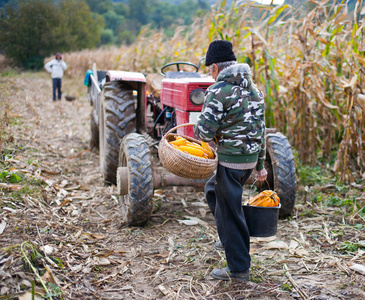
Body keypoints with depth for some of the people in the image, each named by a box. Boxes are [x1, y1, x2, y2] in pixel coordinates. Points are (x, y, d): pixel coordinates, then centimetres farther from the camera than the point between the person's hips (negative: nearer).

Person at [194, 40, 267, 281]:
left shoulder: (218, 91, -15)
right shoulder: (254, 90, 10)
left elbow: (205, 132, -19)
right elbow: (261, 130, 13)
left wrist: (196, 129, 5)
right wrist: (261, 165, 19)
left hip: (230, 159, -8)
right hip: (251, 157, 9)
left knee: (229, 211, 3)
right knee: (213, 190, 28)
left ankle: (239, 268, 12)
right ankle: (229, 240, 35)